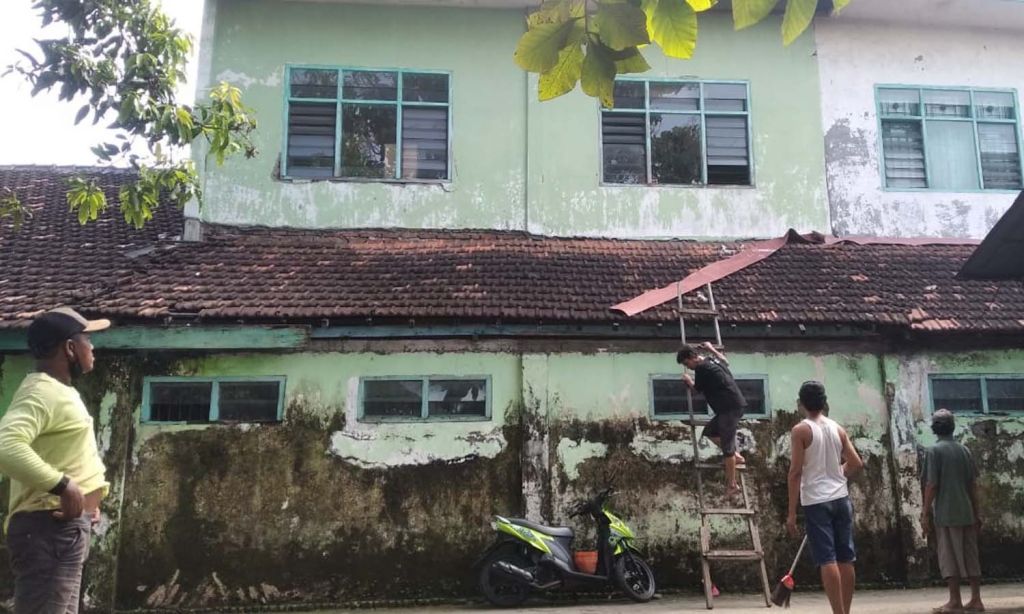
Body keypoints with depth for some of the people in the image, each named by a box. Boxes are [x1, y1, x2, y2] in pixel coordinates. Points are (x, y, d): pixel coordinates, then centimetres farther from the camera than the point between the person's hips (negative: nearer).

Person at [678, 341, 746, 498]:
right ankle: (735, 456, 15)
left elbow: (698, 388, 3)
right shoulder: (713, 360, 15)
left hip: (730, 407, -10)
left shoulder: (701, 368, -11)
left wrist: (688, 380, 22)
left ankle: (732, 485, -1)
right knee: (710, 431, 18)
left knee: (727, 446, -6)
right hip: (734, 405, 10)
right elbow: (725, 360, 38)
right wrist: (711, 349, 47)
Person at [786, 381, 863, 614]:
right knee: (846, 559, 11)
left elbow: (796, 472, -11)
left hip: (816, 501, -5)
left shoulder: (800, 430, -7)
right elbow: (856, 463, 10)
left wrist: (791, 512, -9)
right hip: (841, 498, 5)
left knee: (828, 560, -4)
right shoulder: (838, 429, 8)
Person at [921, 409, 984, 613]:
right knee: (970, 556, 10)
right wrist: (976, 512, 17)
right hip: (966, 512, 6)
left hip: (946, 513, -5)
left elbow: (931, 485, -12)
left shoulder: (935, 450, -8)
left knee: (949, 557, 0)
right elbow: (973, 484, 10)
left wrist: (925, 513, -8)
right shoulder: (964, 450, 9)